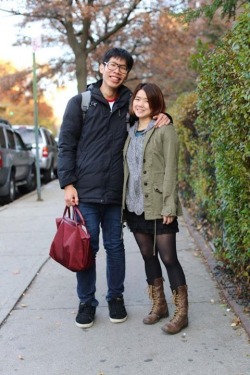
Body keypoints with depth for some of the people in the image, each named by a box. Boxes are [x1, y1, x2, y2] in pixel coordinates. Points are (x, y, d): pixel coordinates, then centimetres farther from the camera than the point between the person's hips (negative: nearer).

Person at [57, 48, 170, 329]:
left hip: (116, 193, 2)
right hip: (85, 191, -2)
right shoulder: (80, 102, 1)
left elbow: (149, 118, 24)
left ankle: (116, 298, 27)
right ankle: (86, 301, 20)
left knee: (115, 247, 11)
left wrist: (162, 117, -1)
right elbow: (66, 145, -1)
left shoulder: (129, 104, 8)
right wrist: (67, 183, -10)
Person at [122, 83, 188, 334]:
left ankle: (181, 313, 8)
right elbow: (126, 169, 13)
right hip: (134, 207, 6)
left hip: (158, 207, -6)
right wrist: (124, 203, 8)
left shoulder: (165, 130, -5)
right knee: (148, 257, 13)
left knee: (168, 258, -2)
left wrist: (169, 206, -17)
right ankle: (159, 306, 26)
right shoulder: (130, 132, 12)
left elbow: (170, 170, -11)